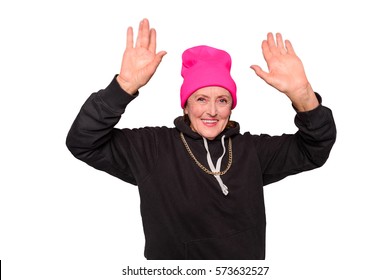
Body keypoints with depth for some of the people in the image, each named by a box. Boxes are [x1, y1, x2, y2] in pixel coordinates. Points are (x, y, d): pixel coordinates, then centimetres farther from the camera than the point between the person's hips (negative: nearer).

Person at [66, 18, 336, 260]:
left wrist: (301, 94, -26)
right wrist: (125, 86, -32)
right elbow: (83, 143, -17)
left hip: (245, 257, 3)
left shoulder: (251, 150, -3)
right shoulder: (152, 148, -10)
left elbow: (316, 148, -7)